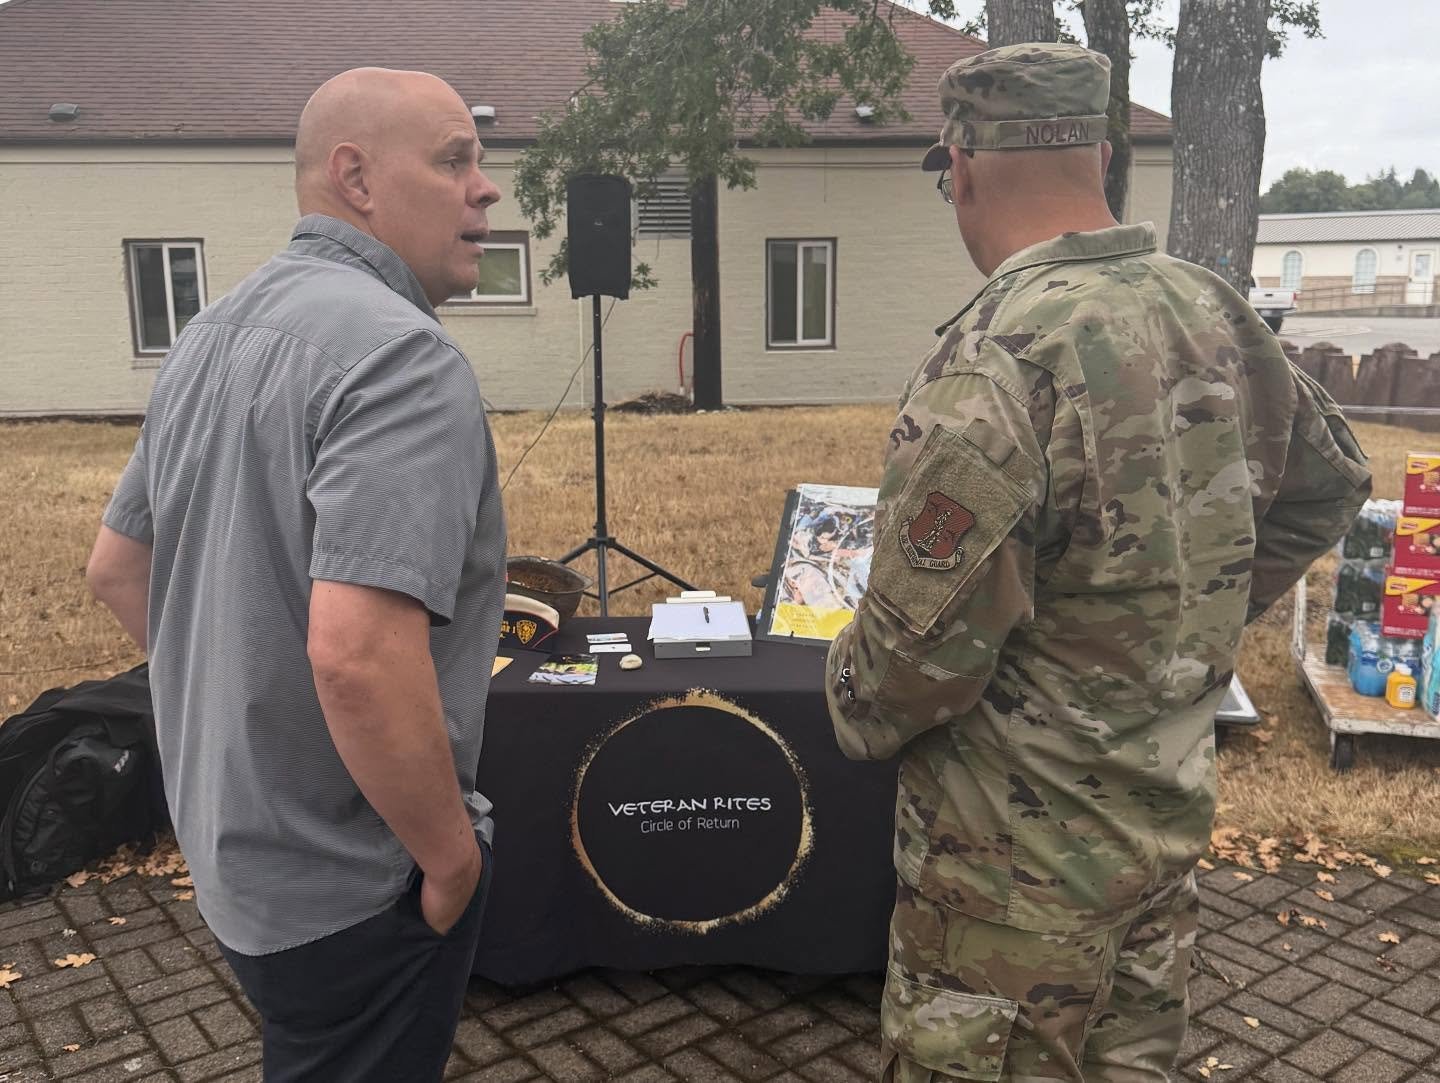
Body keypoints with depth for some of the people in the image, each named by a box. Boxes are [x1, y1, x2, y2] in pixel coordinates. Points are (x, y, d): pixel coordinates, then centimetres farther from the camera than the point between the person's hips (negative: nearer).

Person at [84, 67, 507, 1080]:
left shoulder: (215, 333, 5)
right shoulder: (402, 356, -24)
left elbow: (119, 568, 12)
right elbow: (358, 655, -34)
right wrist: (452, 853, -20)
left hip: (234, 842, 8)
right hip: (350, 886, -8)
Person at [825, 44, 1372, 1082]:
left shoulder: (995, 361, -27)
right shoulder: (1214, 314, -1)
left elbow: (925, 646, -25)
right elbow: (1328, 486, 15)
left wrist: (854, 710, -3)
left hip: (1022, 856, -7)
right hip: (1171, 812, 7)